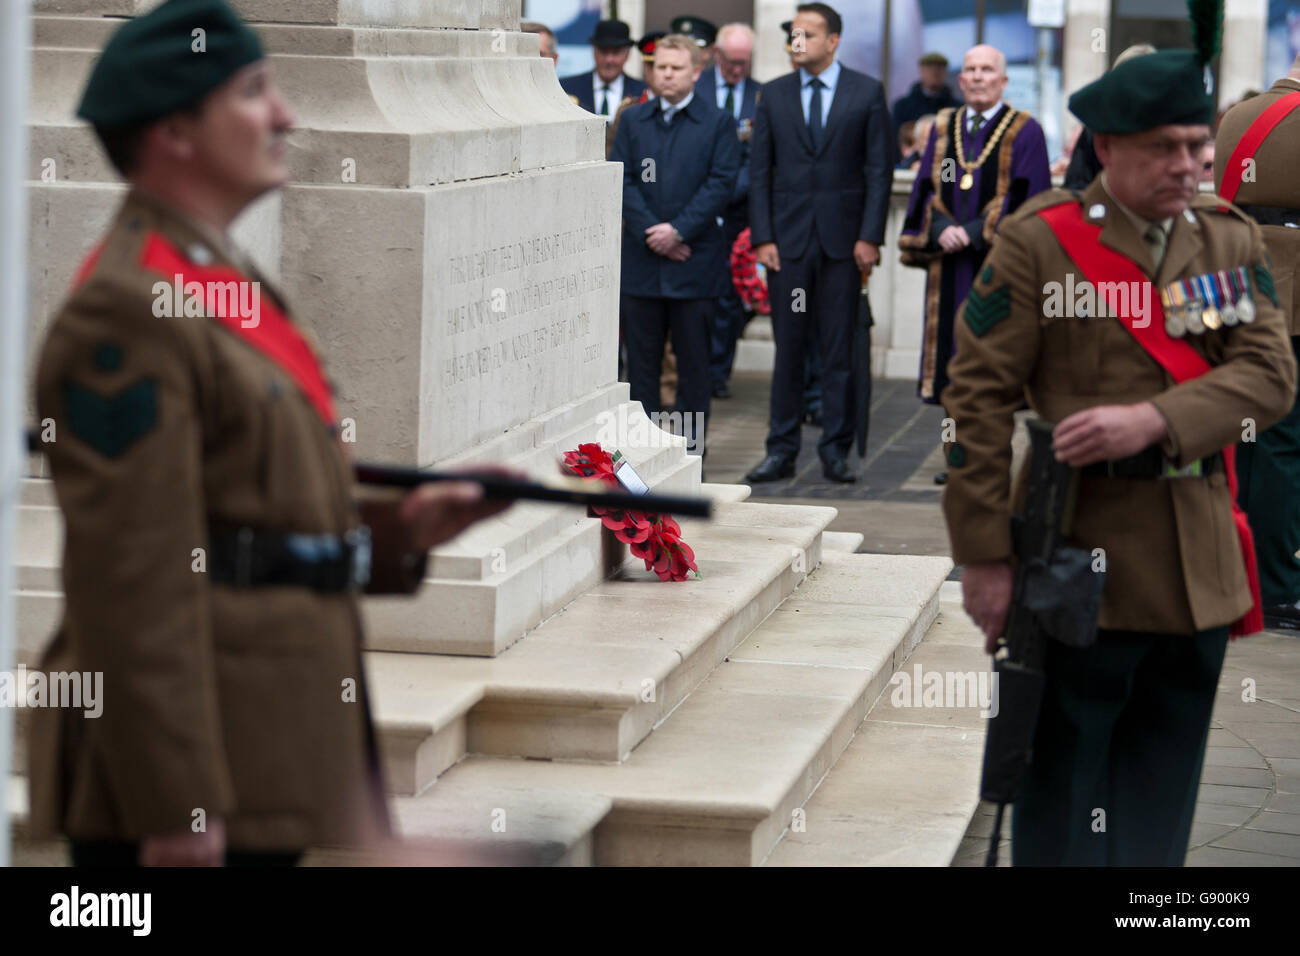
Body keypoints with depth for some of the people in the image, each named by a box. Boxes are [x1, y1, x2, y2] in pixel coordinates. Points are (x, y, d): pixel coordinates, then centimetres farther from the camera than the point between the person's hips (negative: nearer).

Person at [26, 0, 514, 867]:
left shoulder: (229, 286, 18)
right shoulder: (127, 312, -15)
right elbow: (133, 575, -20)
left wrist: (396, 529, 7)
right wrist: (175, 808, -22)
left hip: (264, 760, 10)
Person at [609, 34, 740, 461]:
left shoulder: (717, 124, 2)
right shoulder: (633, 121, 10)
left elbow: (722, 183, -5)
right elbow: (622, 180, 3)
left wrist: (679, 229, -13)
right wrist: (650, 232, -10)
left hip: (695, 258, -2)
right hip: (641, 259, 2)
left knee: (693, 358, 3)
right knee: (641, 357, 4)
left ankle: (690, 445, 9)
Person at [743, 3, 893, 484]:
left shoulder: (867, 93, 2)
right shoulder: (773, 95, 7)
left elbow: (879, 169, 0)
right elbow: (759, 171, 7)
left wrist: (870, 236, -7)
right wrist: (762, 237, -2)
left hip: (843, 240, -1)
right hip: (788, 238, 2)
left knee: (839, 350, 2)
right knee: (788, 348, 4)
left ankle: (835, 451, 8)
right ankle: (781, 451, 9)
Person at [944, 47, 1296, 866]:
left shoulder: (1233, 240, 7)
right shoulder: (1037, 244, -6)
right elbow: (979, 398, -8)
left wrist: (1154, 419, -22)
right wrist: (985, 555, -12)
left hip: (1199, 558, 4)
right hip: (1082, 555, -4)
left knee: (1163, 787, 12)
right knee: (1064, 786, 3)